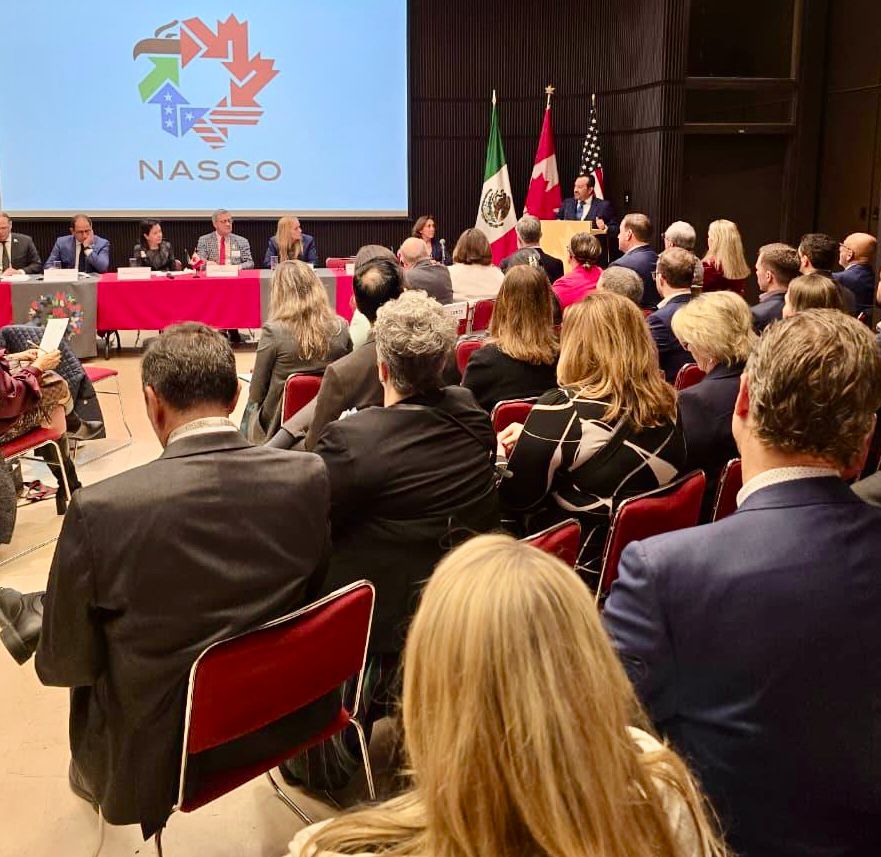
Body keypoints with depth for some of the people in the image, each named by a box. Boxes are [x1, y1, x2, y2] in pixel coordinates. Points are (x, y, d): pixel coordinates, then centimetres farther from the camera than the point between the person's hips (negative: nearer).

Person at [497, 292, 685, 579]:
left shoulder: (561, 410, -22)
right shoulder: (666, 404, -3)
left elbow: (515, 498, -12)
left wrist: (498, 457, 7)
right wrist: (532, 438, 14)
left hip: (581, 562, -7)